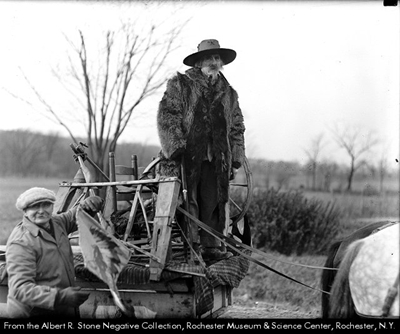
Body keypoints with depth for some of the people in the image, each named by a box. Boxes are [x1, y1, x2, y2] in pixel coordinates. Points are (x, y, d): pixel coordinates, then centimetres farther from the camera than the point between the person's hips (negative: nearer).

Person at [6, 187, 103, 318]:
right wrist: (60, 297, -40)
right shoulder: (20, 243, -22)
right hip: (33, 313, -8)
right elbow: (20, 289, -29)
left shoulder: (57, 222, 3)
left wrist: (87, 205, -1)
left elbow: (74, 216, 24)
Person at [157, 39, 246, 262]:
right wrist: (175, 148, -15)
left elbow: (237, 128, 23)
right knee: (187, 201, -7)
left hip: (216, 159, 4)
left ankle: (211, 246, 7)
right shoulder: (180, 85, 4)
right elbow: (167, 116, -4)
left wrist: (236, 160, 15)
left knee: (214, 202, 1)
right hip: (186, 156, -4)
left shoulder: (228, 94, 19)